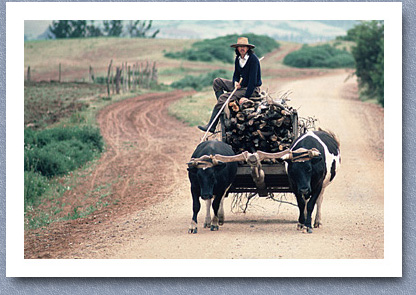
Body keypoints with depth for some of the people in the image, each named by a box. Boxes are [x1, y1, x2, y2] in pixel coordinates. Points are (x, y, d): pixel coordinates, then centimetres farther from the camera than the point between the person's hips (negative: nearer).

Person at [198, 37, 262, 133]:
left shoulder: (253, 59, -20)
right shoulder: (238, 59, 5)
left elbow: (253, 80, -23)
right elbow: (236, 74, 17)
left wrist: (246, 97, -27)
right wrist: (235, 82, -9)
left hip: (252, 89, -9)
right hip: (241, 85, 9)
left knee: (223, 97, -21)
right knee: (217, 82, 6)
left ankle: (211, 126, -18)